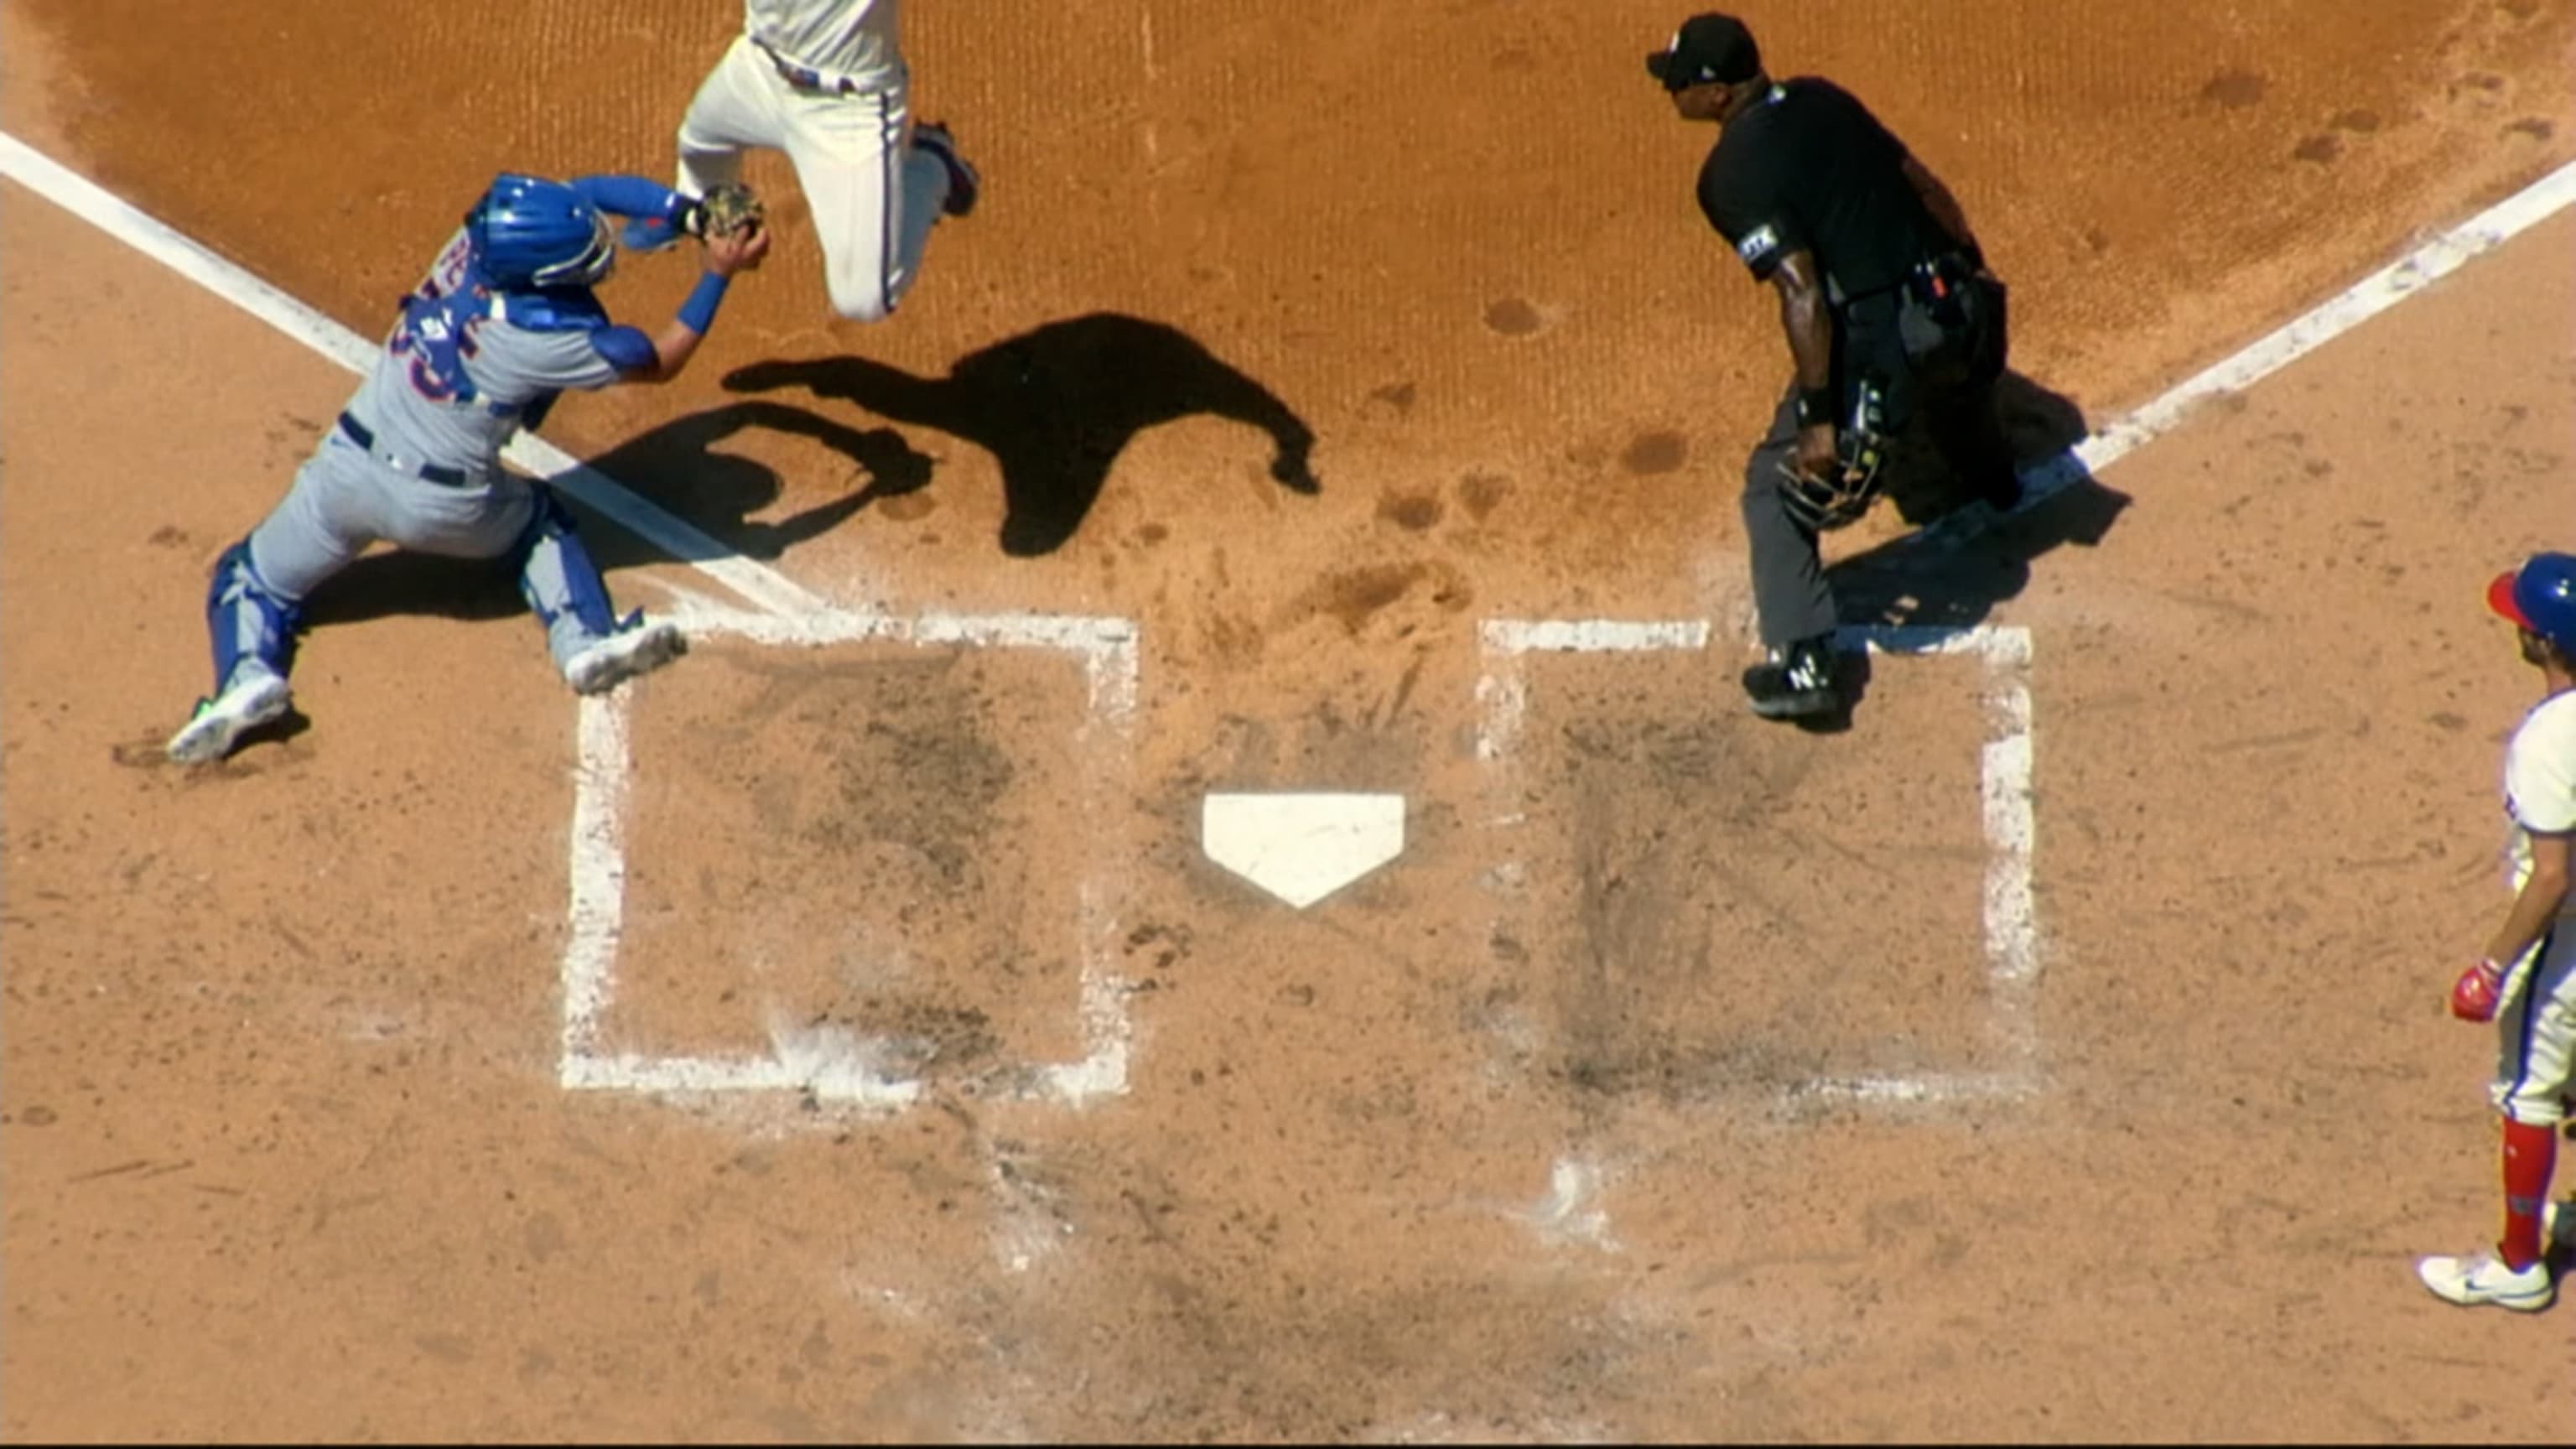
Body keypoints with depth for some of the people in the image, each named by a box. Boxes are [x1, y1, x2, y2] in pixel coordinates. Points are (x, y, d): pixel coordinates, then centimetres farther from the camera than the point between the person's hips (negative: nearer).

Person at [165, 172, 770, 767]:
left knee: (250, 578, 18)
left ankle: (247, 676, -11)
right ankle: (585, 638, 7)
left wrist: (689, 209, 0)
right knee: (538, 519, 28)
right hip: (441, 506, -3)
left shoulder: (478, 235, -10)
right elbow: (662, 362, -4)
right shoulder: (553, 338, -21)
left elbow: (592, 188, 5)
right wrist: (719, 274, -3)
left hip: (346, 469, 3)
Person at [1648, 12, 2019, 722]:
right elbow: (1926, 186, 12)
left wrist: (1819, 416, -19)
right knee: (1950, 376, 43)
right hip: (1961, 307, 8)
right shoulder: (1822, 101, 7)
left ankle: (1803, 663, -3)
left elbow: (1803, 294, -22)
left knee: (1779, 484, 5)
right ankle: (1997, 484, 73)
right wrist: (1976, 276, 23)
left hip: (1876, 339, -8)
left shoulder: (1734, 172, -16)